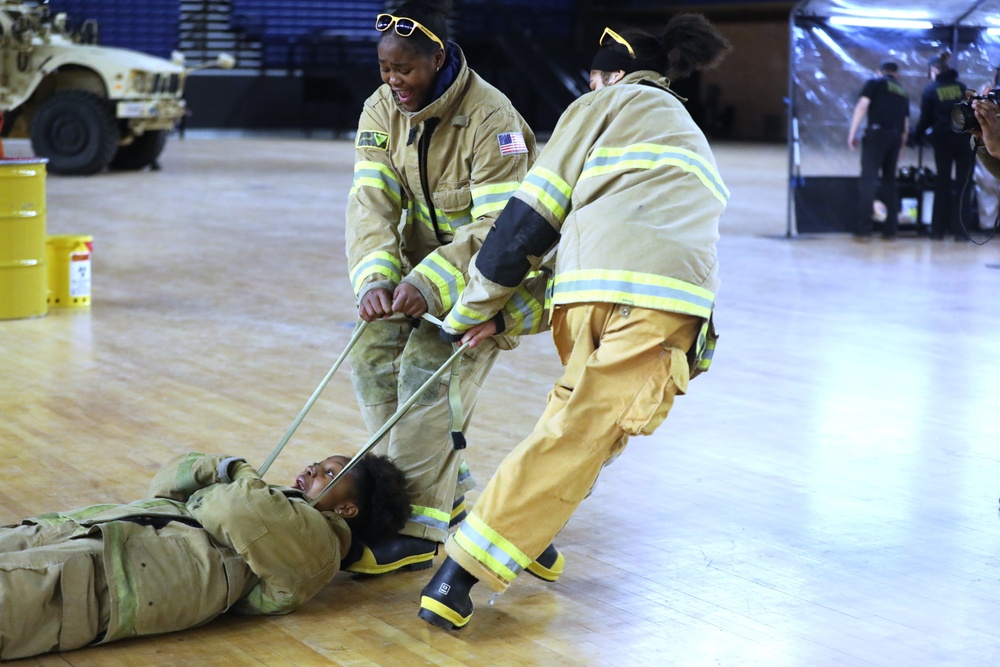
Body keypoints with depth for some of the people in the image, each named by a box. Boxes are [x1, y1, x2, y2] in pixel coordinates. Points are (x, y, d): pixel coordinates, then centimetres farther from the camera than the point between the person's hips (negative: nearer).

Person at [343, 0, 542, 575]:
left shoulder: (491, 119, -26)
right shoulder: (382, 112, -6)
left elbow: (500, 225, -28)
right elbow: (372, 203, -14)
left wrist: (429, 283, -38)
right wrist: (375, 278, -32)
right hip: (422, 261, 7)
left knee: (428, 366, -22)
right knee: (373, 352, -6)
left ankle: (419, 531, -18)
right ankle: (450, 493, 9)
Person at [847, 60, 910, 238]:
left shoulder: (874, 83, 9)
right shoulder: (903, 92, 25)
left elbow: (862, 106, -6)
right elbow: (906, 126, 22)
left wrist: (852, 133, -6)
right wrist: (900, 147, 30)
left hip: (877, 133, -5)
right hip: (895, 137, 5)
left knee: (869, 178, -8)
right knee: (889, 179, 13)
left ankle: (864, 226, -16)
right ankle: (891, 228, 9)